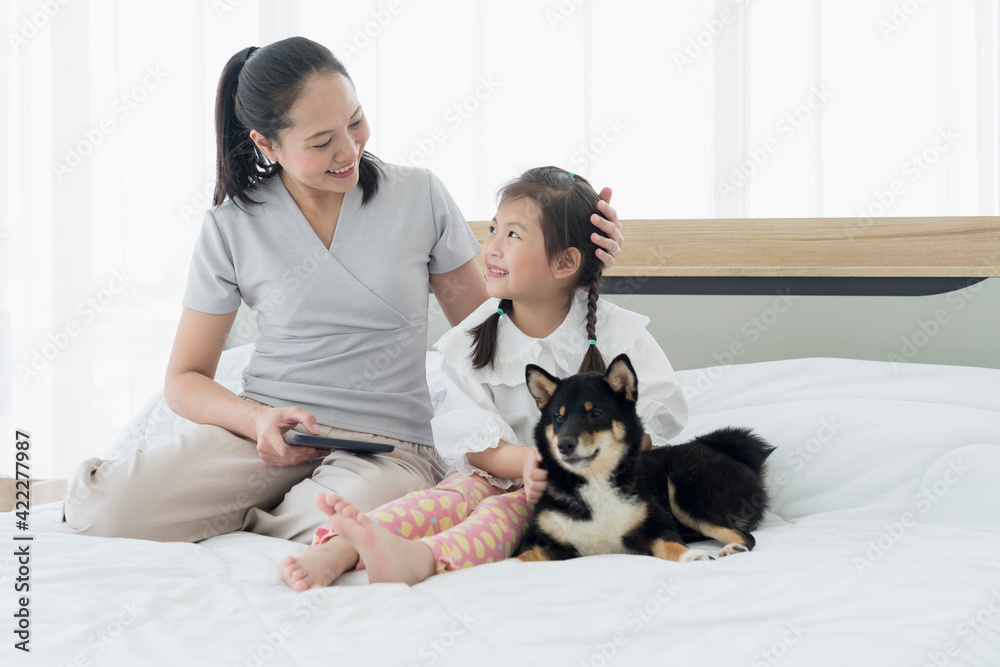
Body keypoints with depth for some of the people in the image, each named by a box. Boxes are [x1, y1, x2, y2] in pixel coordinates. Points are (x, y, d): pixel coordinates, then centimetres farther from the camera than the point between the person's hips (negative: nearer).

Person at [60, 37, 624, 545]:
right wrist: (258, 418, -13)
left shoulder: (419, 197, 4)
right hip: (271, 431, 1)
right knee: (104, 512, -24)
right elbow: (185, 381, 7)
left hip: (385, 444, -1)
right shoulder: (234, 226, 2)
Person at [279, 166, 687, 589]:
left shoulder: (619, 334, 0)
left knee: (507, 510, -32)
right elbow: (466, 431, -4)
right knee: (455, 496, -29)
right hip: (499, 471, 3)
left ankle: (420, 559, -63)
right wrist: (527, 461, -25)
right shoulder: (471, 340, 5)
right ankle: (338, 548, -53)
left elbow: (656, 417, -7)